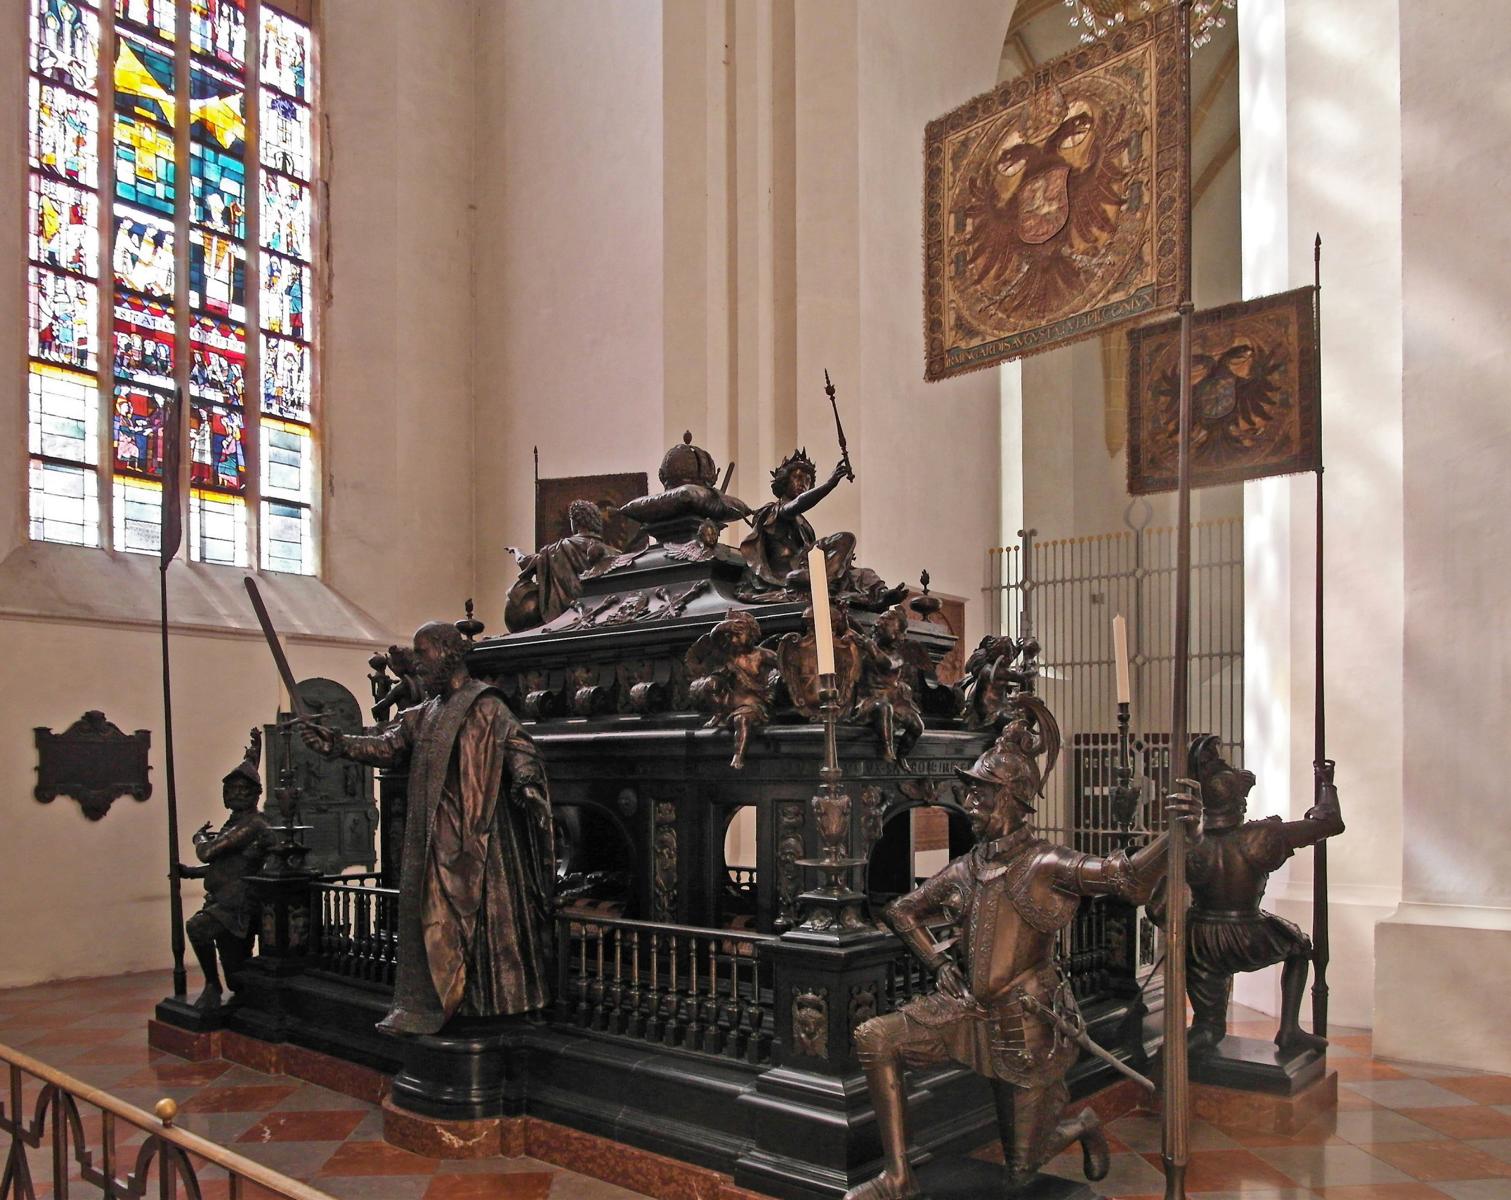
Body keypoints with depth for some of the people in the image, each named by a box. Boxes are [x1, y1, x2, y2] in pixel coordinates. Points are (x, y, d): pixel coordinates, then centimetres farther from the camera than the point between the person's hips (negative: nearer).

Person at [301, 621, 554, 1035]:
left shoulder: (485, 706, -8)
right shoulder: (424, 715, 17)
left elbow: (522, 751, -14)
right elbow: (388, 746, 9)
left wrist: (524, 782, -32)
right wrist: (338, 743, -3)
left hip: (473, 834, -8)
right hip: (434, 837, 8)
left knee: (481, 916, -4)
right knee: (427, 912, 9)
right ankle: (422, 1007, 18)